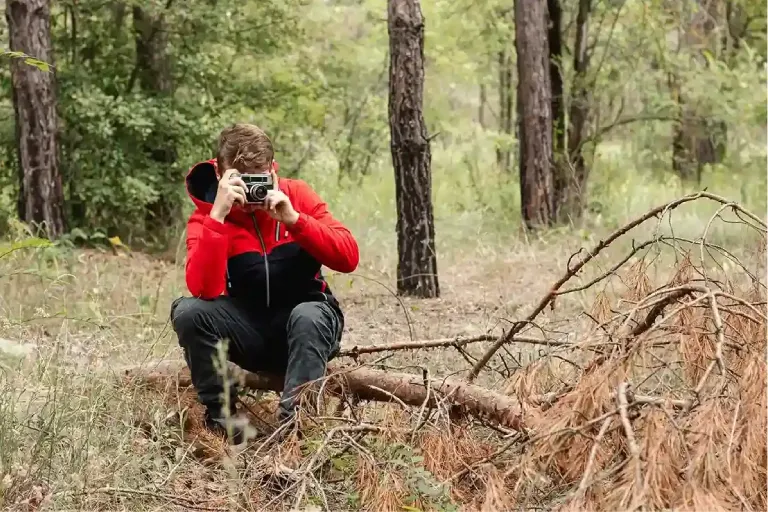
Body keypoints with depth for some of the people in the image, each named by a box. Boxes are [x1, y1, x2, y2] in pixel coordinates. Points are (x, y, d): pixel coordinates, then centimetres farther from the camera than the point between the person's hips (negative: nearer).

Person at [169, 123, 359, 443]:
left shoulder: (296, 196, -5)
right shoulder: (206, 215, -8)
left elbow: (349, 259, -16)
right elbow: (204, 290, -27)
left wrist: (293, 218, -26)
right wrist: (218, 215, -32)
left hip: (307, 321, -1)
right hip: (250, 330, 1)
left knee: (308, 316, -35)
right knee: (187, 311, -25)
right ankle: (221, 417, -13)